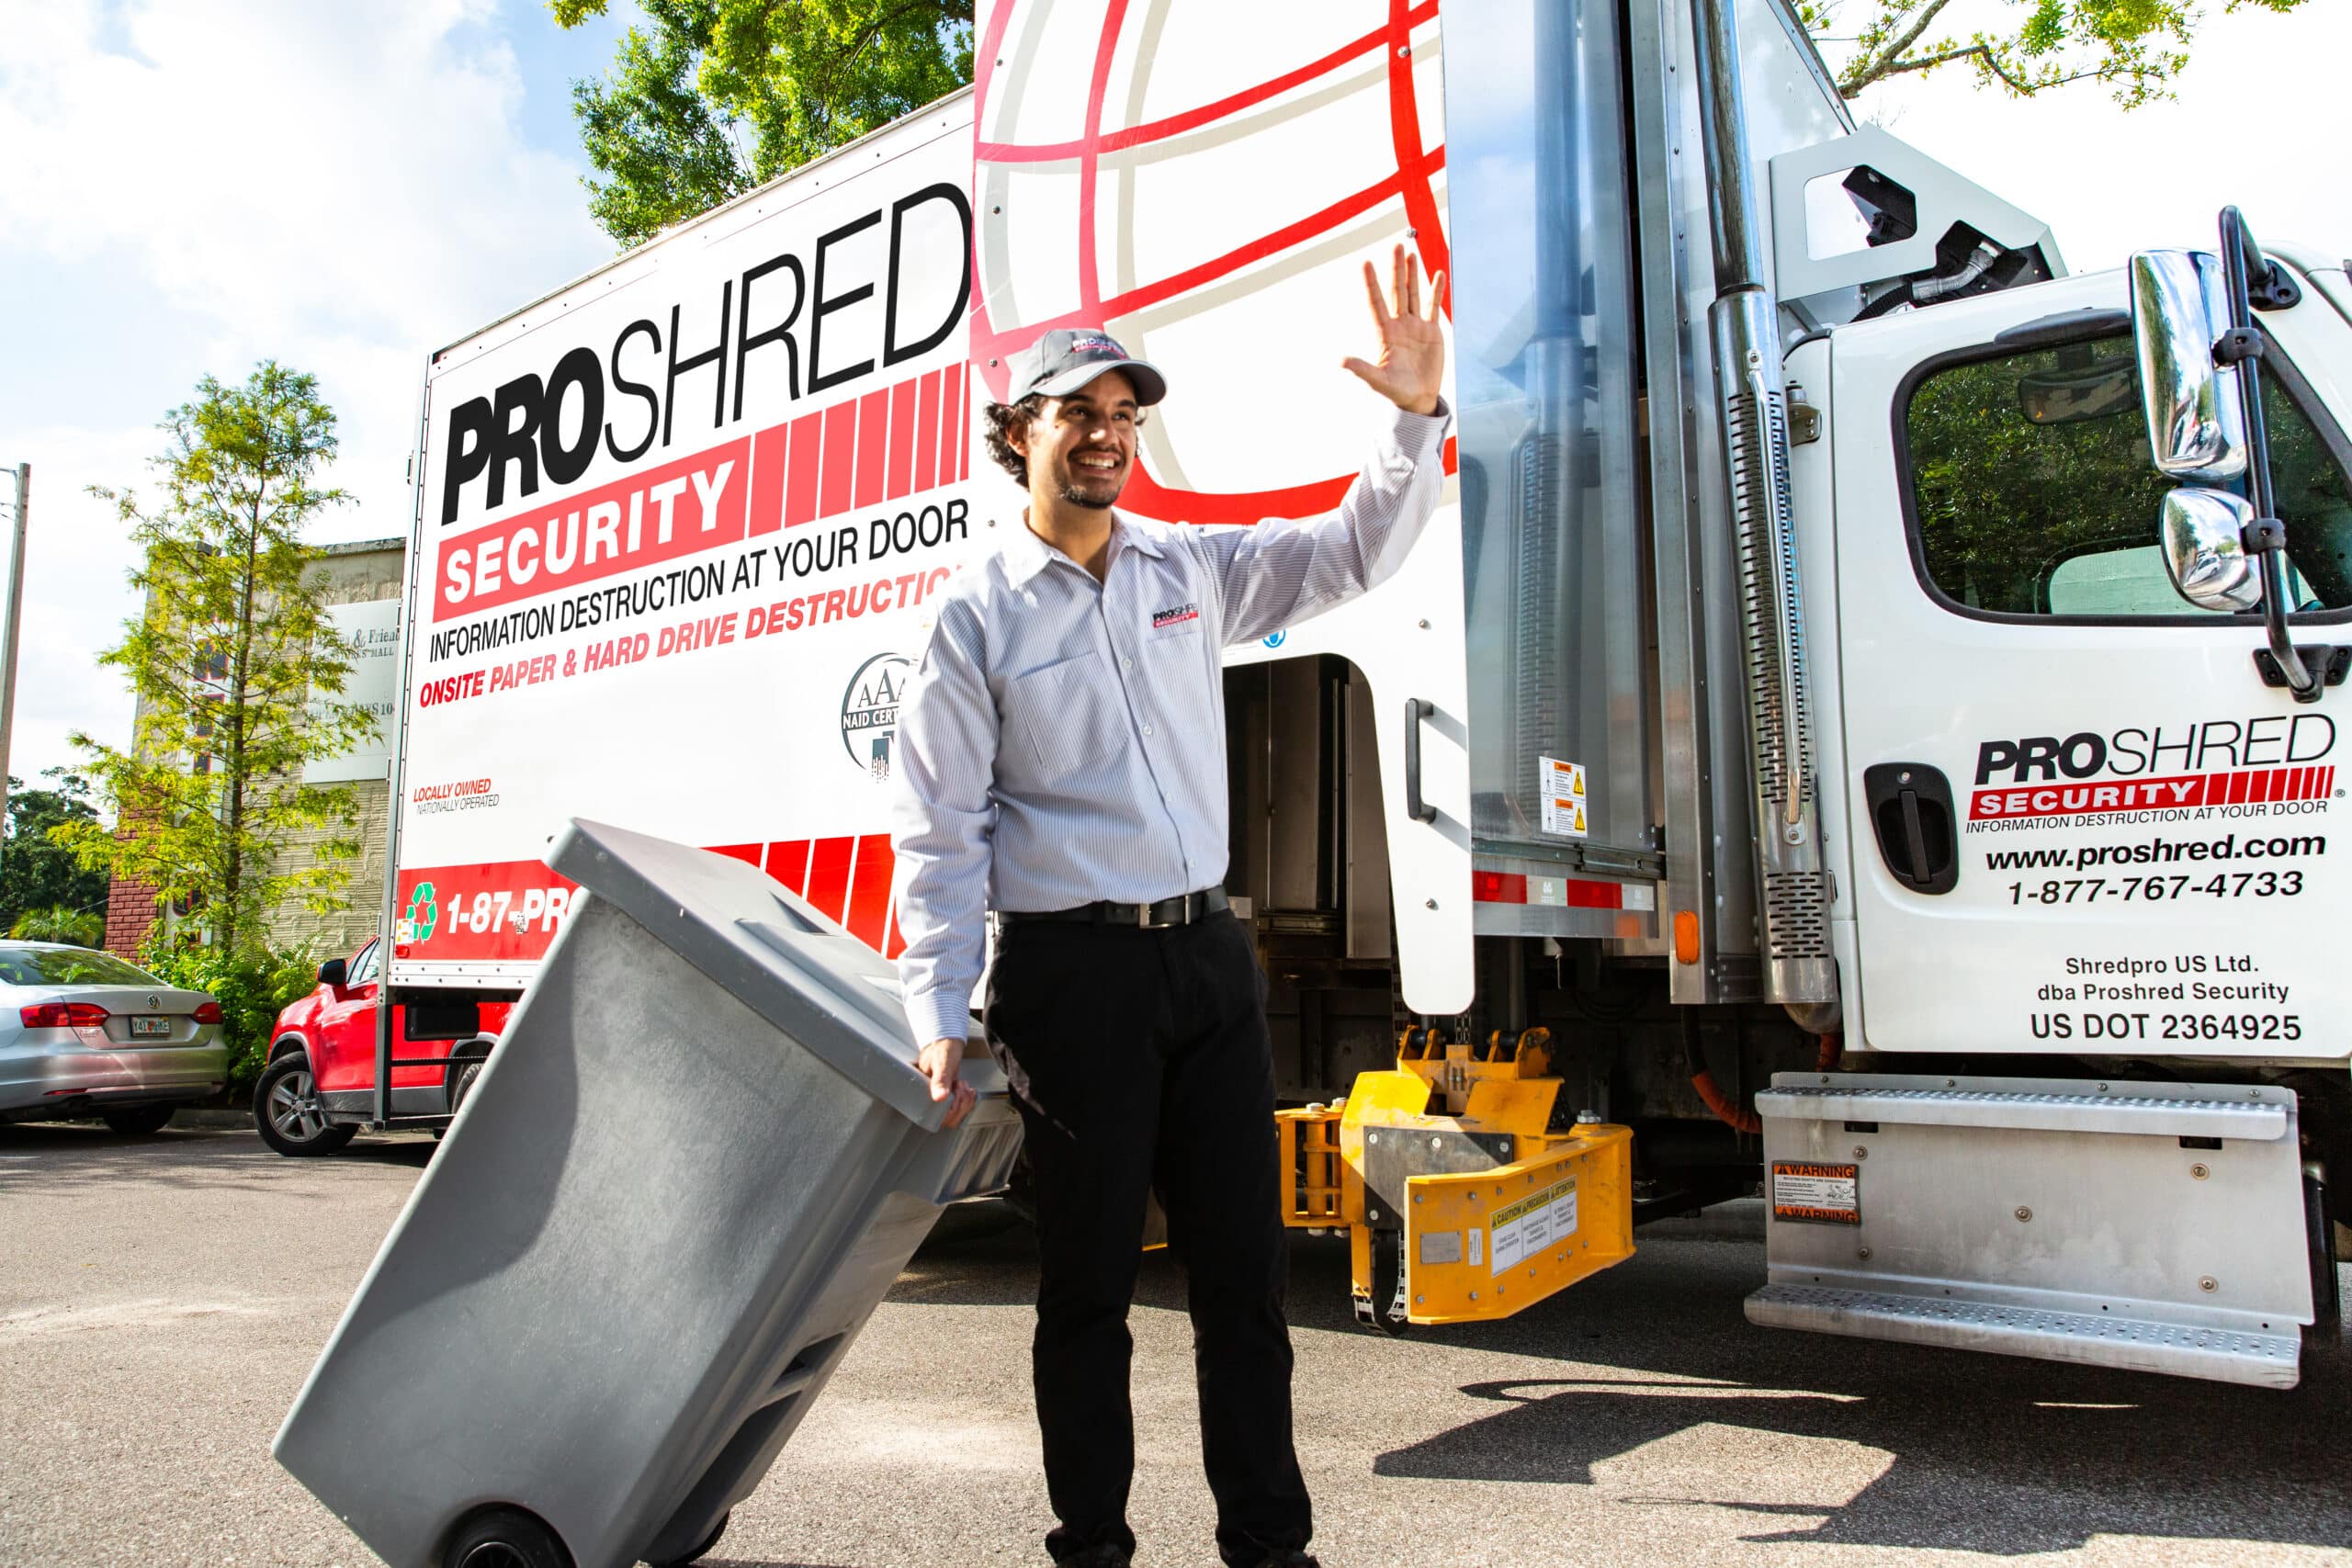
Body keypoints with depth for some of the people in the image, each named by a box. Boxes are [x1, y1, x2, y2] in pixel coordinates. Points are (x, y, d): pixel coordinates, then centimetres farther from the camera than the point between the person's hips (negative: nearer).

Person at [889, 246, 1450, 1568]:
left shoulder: (1192, 569, 10)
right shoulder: (978, 614, -1)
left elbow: (1357, 551, 11)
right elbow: (941, 835, -3)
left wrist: (1417, 418, -5)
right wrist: (940, 1018, -8)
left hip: (1208, 956, 4)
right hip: (1073, 972, -4)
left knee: (1246, 1262, 9)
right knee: (1091, 1274, 6)